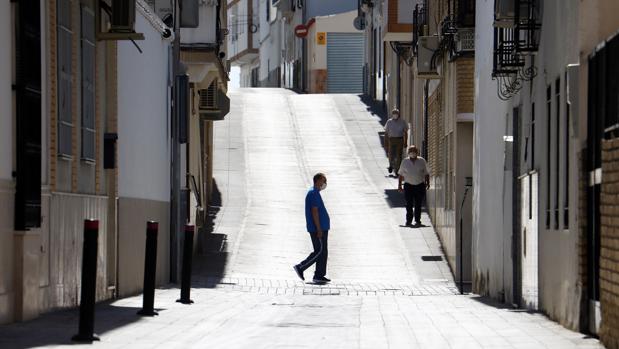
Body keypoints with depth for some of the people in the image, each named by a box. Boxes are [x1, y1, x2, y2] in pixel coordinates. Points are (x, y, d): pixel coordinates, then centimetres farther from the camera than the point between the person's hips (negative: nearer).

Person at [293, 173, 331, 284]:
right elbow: (314, 212, -21)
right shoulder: (314, 193, -15)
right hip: (318, 229, -10)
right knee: (320, 251, -9)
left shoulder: (314, 193, 18)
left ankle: (319, 276, 8)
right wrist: (319, 229, -22)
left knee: (323, 252, 8)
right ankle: (300, 267, -5)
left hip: (321, 228, 10)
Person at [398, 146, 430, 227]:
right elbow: (401, 175, 11)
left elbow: (426, 174, 10)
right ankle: (408, 220, 3)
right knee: (409, 204, -3)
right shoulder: (405, 162, 7)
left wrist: (427, 183, -2)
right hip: (408, 186, 0)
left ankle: (417, 220, 9)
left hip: (420, 186, 0)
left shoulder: (422, 161, 5)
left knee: (418, 204, 1)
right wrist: (399, 185, 8)